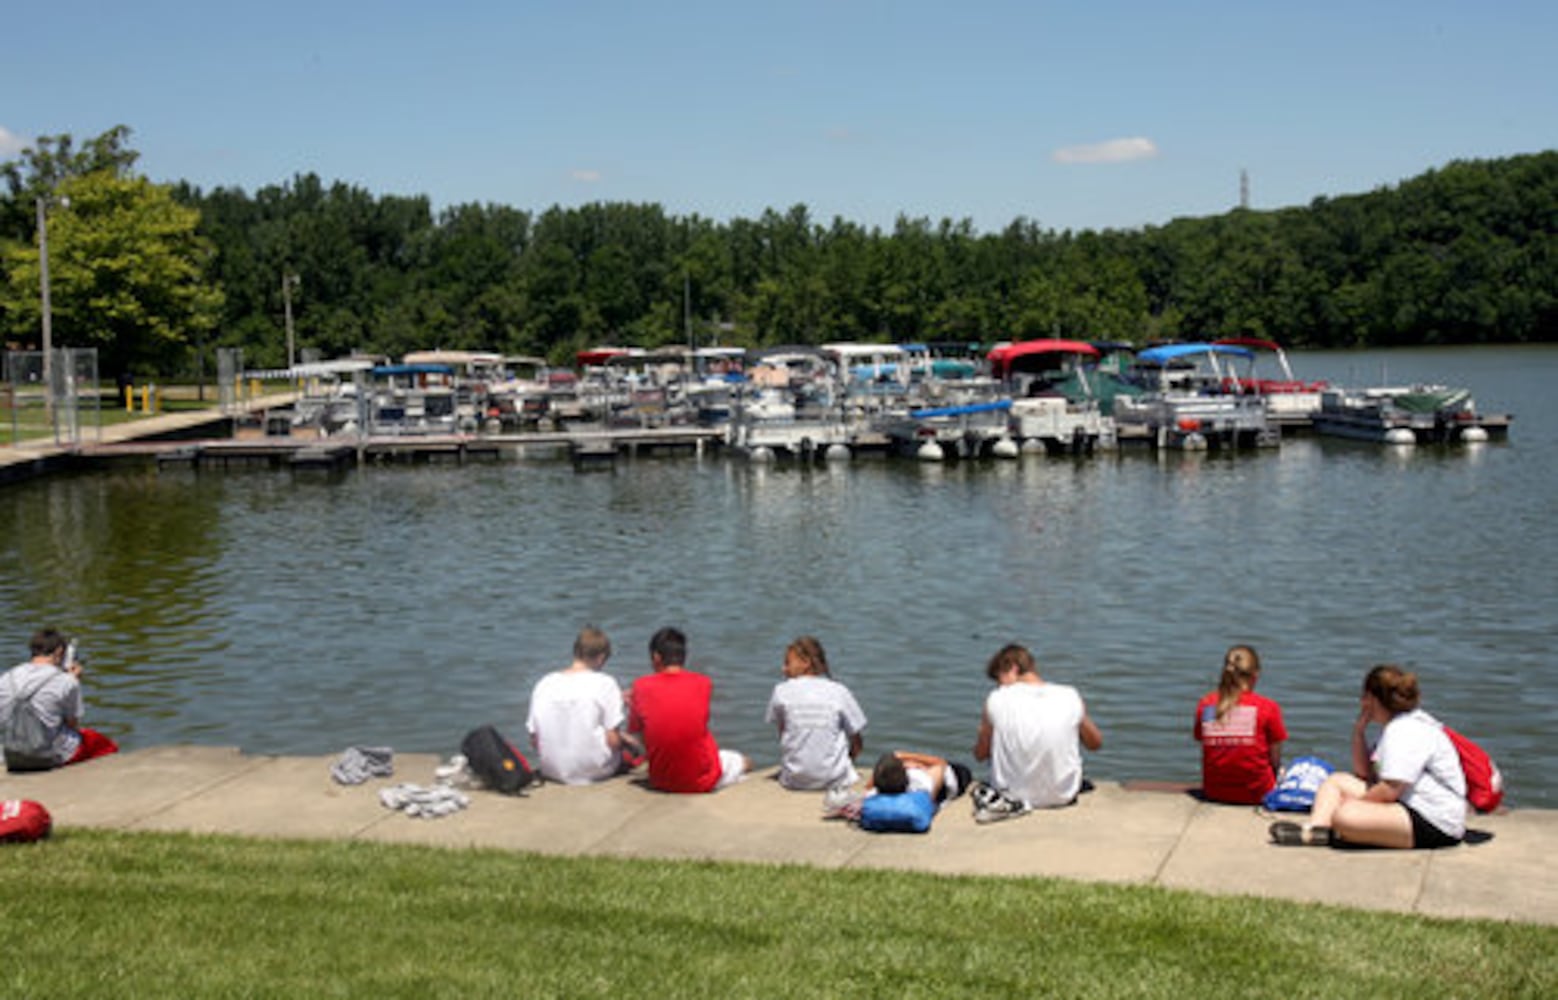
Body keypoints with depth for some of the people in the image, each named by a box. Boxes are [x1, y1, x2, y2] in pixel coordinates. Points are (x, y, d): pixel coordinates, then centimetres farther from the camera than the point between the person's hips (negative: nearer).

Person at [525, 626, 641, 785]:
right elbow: (613, 741, -14)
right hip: (596, 772, -3)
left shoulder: (543, 684, -2)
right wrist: (625, 740, 8)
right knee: (632, 747, 26)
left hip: (552, 772, 4)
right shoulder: (604, 683, -13)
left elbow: (535, 741, 1)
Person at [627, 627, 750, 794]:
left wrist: (632, 703, 19)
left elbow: (634, 731, -2)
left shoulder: (642, 687, -11)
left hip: (661, 782, -1)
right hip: (702, 781, 2)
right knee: (744, 761, 31)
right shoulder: (703, 683, -8)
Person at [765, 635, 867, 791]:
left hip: (794, 781, 2)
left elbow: (782, 734, 6)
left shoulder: (781, 691, -5)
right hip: (834, 780, -2)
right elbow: (857, 742, 0)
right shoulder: (839, 691, -6)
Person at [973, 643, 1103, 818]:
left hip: (1013, 793, -2)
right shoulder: (1070, 696, -7)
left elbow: (980, 754, 1)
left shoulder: (997, 700, -11)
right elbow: (1095, 743, 9)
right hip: (1063, 795, 2)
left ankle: (1006, 802, 6)